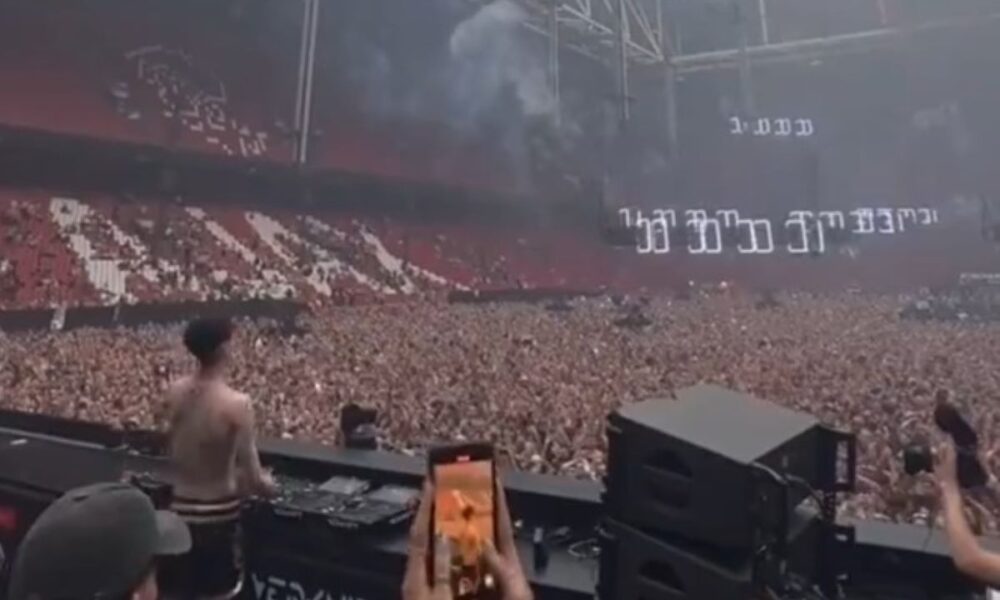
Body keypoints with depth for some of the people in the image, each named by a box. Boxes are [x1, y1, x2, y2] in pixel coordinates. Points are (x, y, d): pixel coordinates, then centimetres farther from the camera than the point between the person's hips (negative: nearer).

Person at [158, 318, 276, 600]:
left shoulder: (175, 393, -3)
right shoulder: (236, 404, -21)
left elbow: (173, 456, 9)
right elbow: (252, 478, -19)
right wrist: (266, 483, 3)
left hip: (180, 508, 5)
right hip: (218, 514, -5)